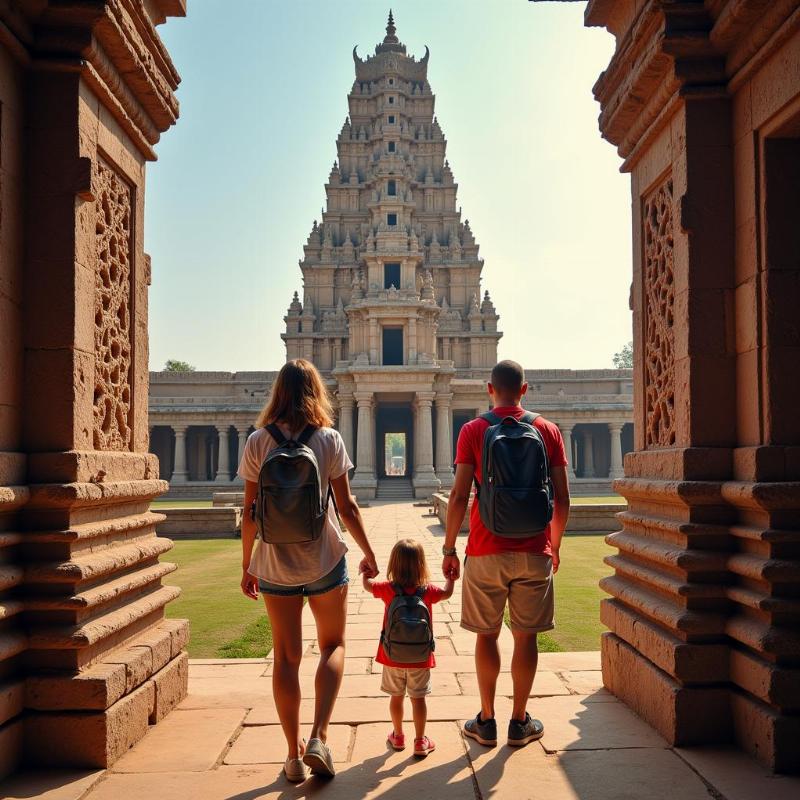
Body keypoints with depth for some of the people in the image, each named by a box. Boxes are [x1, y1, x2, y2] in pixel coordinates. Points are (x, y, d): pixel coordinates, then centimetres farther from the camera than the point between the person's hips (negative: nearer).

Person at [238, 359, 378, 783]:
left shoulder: (258, 442, -4)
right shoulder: (329, 439, -6)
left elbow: (250, 513, -3)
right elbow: (347, 507, -5)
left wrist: (246, 565, 8)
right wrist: (369, 554, 6)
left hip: (275, 564, 1)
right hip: (323, 560, -1)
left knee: (286, 657, 11)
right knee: (333, 645, 17)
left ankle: (294, 755, 17)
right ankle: (318, 738, 3)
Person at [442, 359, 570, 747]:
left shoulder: (473, 431, -3)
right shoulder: (548, 431, 3)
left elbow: (459, 496, -8)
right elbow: (562, 499, 2)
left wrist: (449, 548, 1)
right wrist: (554, 545, 15)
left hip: (486, 552, -1)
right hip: (534, 552, 1)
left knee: (487, 635, 10)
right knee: (525, 636, 9)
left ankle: (486, 721, 18)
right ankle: (520, 722, 17)